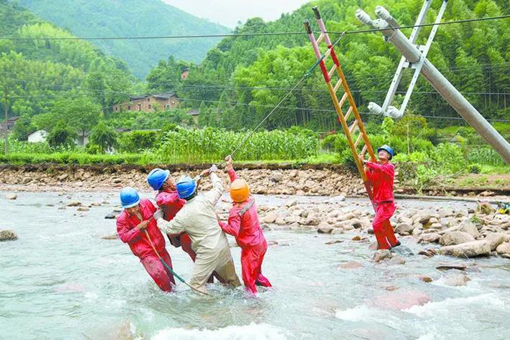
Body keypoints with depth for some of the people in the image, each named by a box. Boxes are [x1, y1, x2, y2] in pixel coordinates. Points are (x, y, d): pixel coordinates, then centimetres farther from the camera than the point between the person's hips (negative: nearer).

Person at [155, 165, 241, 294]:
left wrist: (159, 218, 19)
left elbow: (168, 228, 0)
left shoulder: (183, 215, -16)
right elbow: (218, 187, 9)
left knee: (196, 283, 5)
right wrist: (212, 173, 27)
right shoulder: (205, 199, -10)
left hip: (208, 252, -5)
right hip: (223, 245, 5)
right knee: (230, 275, 24)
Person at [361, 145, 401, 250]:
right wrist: (367, 170, -12)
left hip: (387, 203, -8)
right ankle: (394, 242, 41)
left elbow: (380, 168, -33)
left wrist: (366, 162, -32)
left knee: (377, 224, -15)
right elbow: (371, 182, 1)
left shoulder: (389, 167, -11)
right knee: (385, 224, 22)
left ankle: (384, 246, -3)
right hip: (379, 202, 8)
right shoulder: (376, 166, 10)